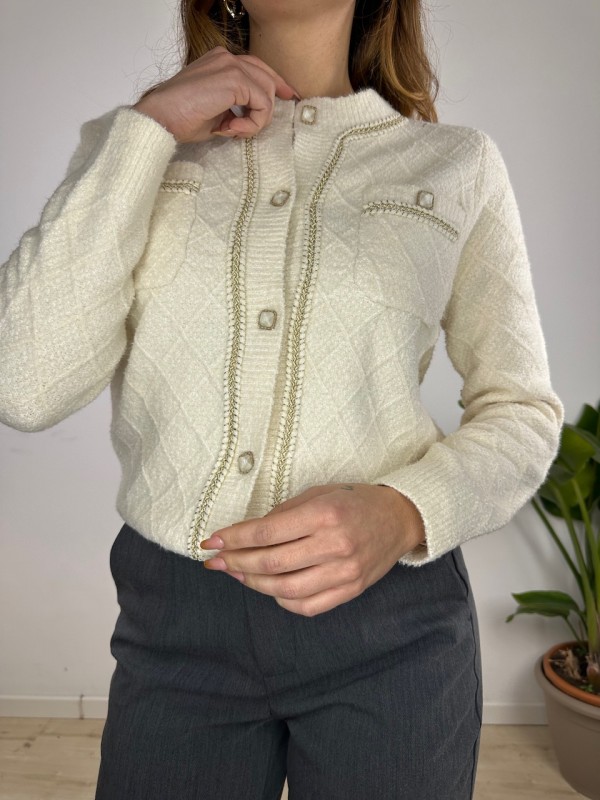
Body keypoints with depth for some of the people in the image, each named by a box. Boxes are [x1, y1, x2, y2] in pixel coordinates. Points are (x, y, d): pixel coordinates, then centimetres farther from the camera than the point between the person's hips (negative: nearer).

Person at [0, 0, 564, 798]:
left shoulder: (458, 161, 1)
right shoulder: (129, 144, 3)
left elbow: (522, 412, 3)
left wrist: (402, 514, -17)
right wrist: (148, 126, -11)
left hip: (392, 622, 0)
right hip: (171, 619, 1)